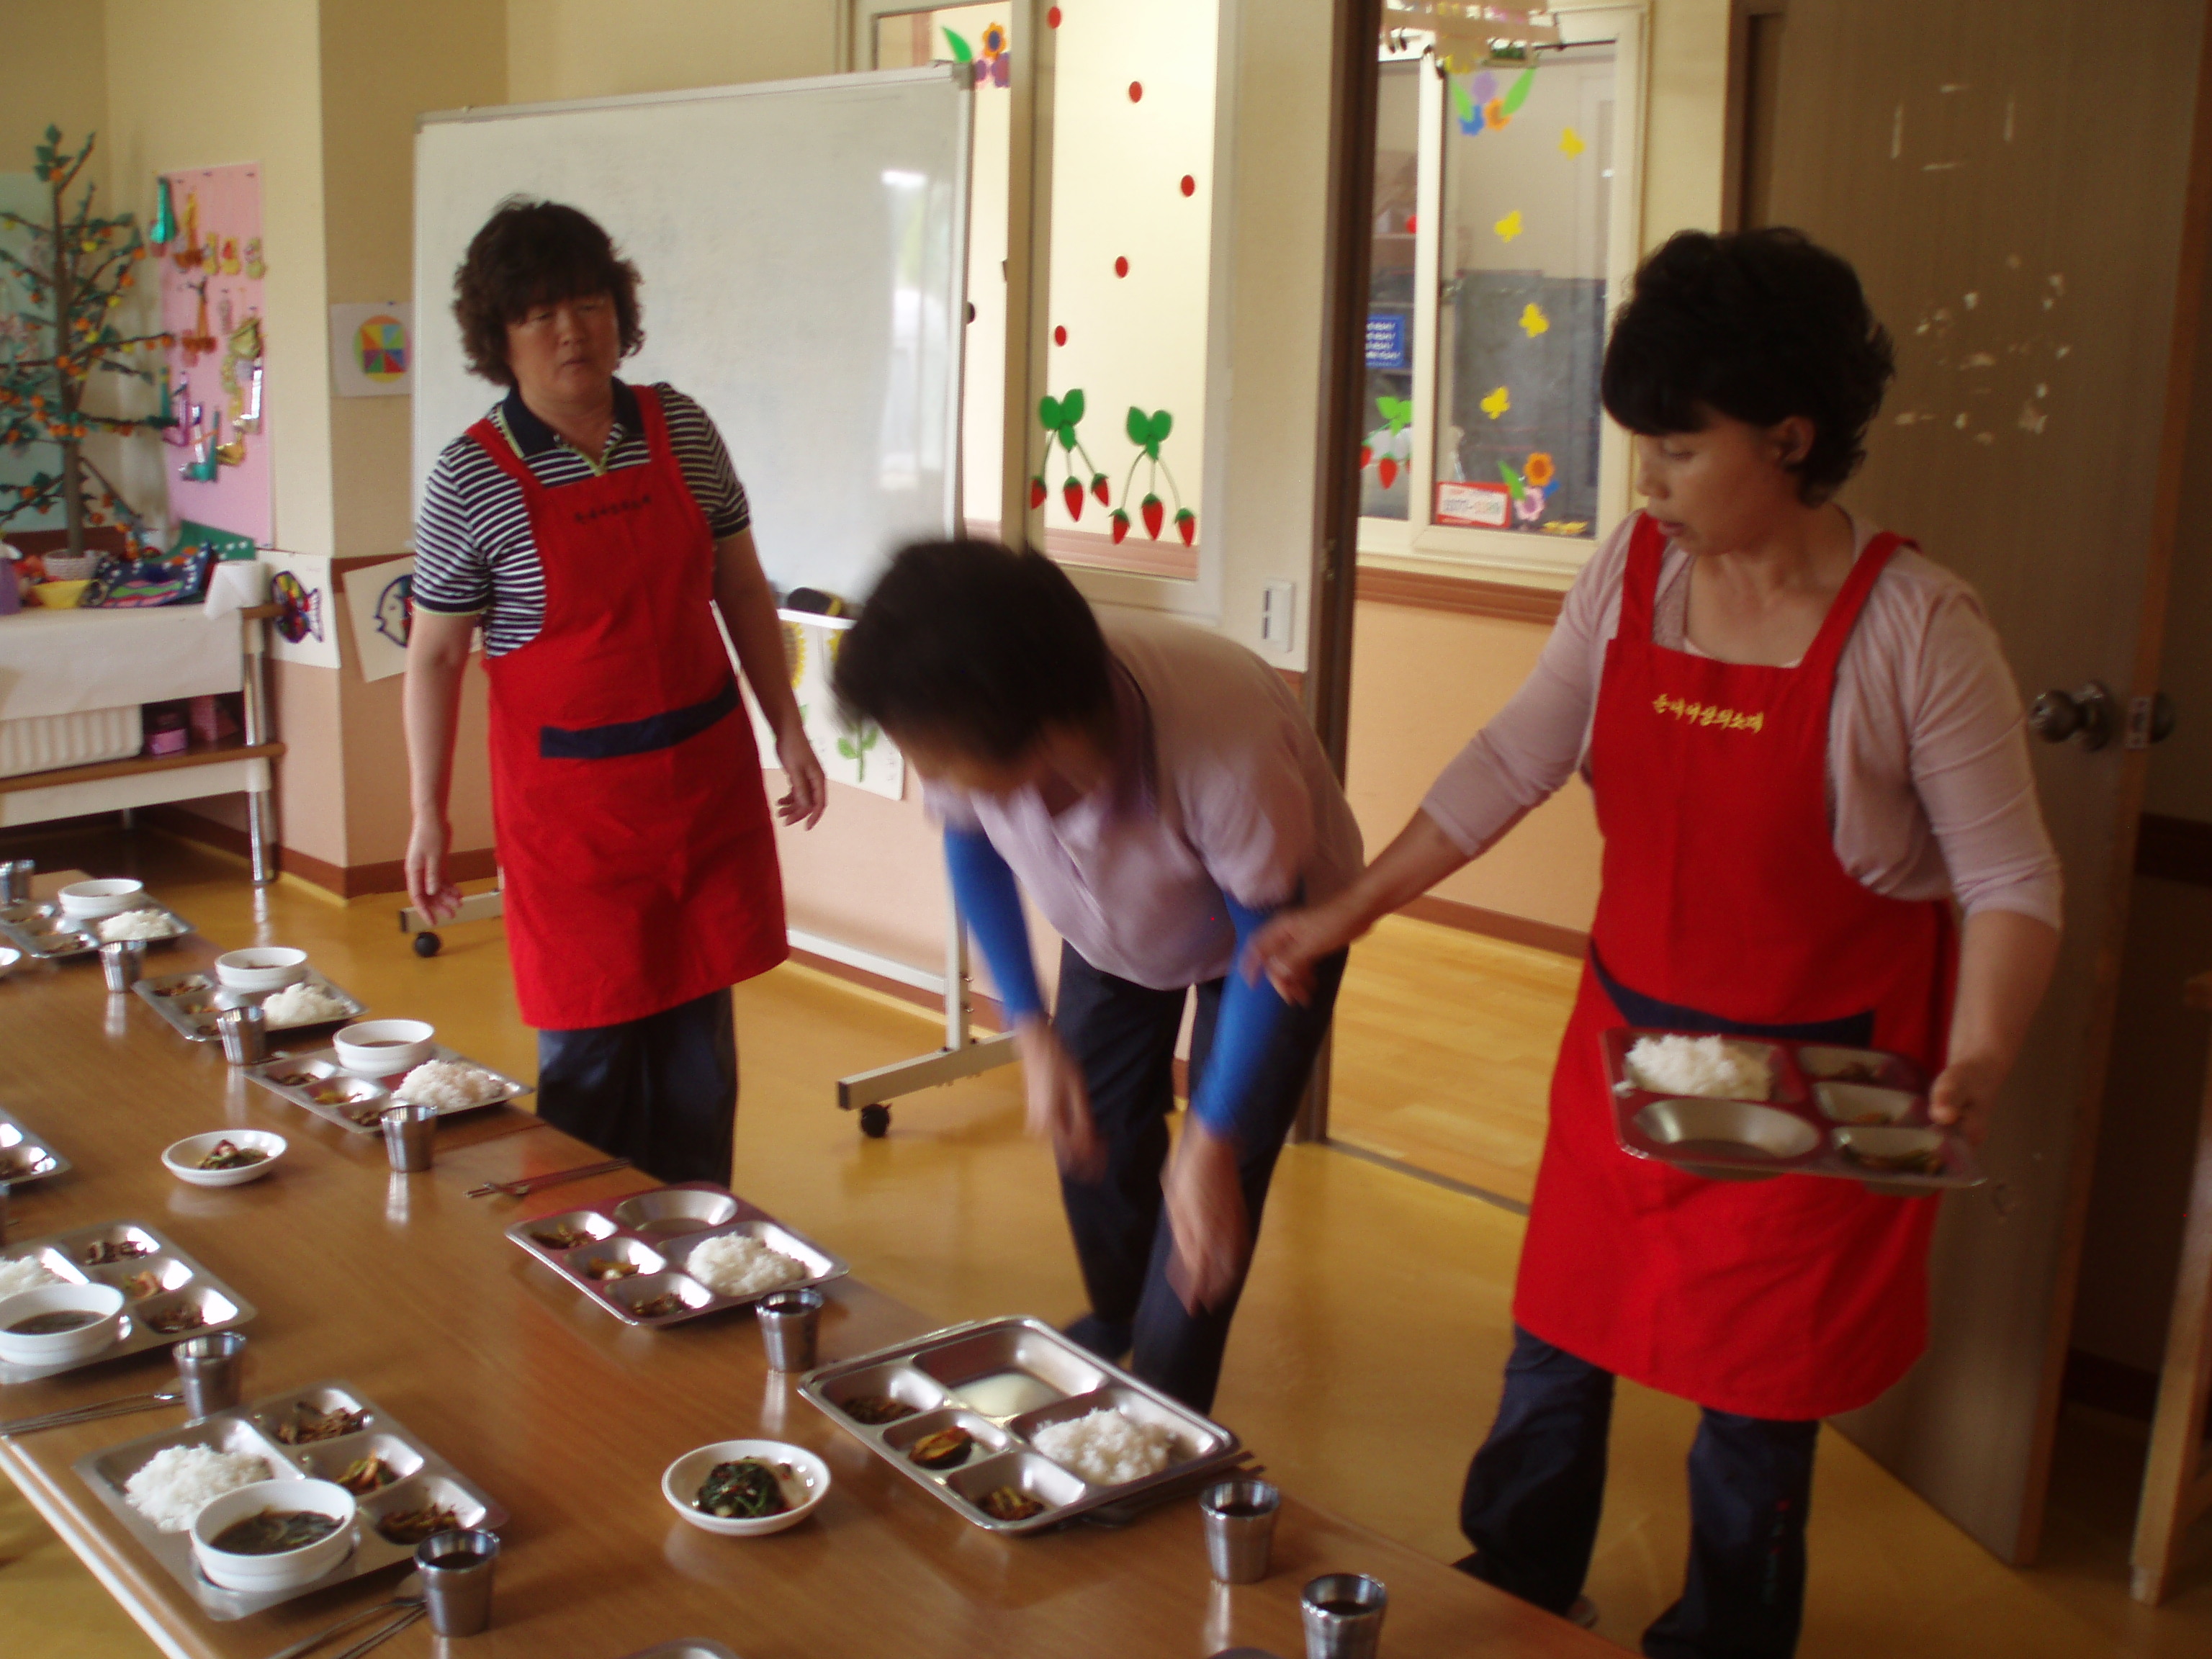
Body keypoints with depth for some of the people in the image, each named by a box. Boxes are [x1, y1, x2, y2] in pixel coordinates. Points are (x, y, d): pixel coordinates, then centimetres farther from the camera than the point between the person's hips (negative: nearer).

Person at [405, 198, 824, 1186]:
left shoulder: (680, 429, 1)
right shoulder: (471, 479, -9)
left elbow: (740, 588, 10)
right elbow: (434, 658, -4)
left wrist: (787, 726, 7)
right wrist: (430, 817, -4)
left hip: (706, 772, 4)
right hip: (570, 798, -4)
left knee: (699, 1031, 12)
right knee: (590, 1046, 3)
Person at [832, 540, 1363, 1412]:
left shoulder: (1229, 751, -48)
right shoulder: (976, 730, -35)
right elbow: (972, 846, -9)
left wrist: (1213, 1143, -27)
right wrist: (1033, 1031, -14)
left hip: (1273, 919, -4)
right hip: (1113, 930, 4)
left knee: (1213, 1198, -9)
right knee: (1091, 1136, 12)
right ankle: (1116, 1319, 45)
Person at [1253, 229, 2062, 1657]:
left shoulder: (1916, 627, -17)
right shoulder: (1635, 570, -4)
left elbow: (2011, 881, -13)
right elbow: (1512, 763, 3)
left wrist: (1978, 1065, -28)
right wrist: (1348, 912, 3)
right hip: (1628, 1039, 5)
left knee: (1754, 1393, 11)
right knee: (1557, 1345, 16)